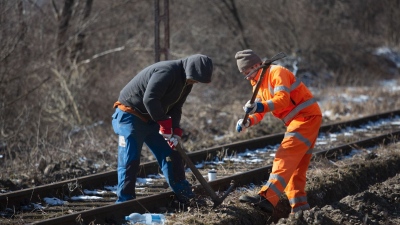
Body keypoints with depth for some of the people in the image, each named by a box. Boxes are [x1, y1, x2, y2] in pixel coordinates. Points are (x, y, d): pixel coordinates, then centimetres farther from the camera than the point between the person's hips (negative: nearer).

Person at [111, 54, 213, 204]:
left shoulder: (186, 82, 3)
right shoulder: (166, 72, -28)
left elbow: (175, 108, 6)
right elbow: (149, 99, -35)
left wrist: (175, 132, -10)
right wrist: (165, 123, -28)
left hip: (151, 119, 9)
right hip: (130, 116, -9)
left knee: (171, 154, 6)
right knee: (130, 160, -11)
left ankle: (185, 196, 13)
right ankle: (124, 200, -6)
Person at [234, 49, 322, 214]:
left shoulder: (276, 73, -12)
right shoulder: (259, 84, 17)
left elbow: (283, 99, -27)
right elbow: (259, 113, 9)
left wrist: (261, 107, -41)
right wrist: (247, 122, -13)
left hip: (307, 117, -10)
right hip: (296, 121, 10)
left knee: (285, 156, -22)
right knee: (296, 167, 9)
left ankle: (267, 198, -34)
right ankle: (300, 207, 10)